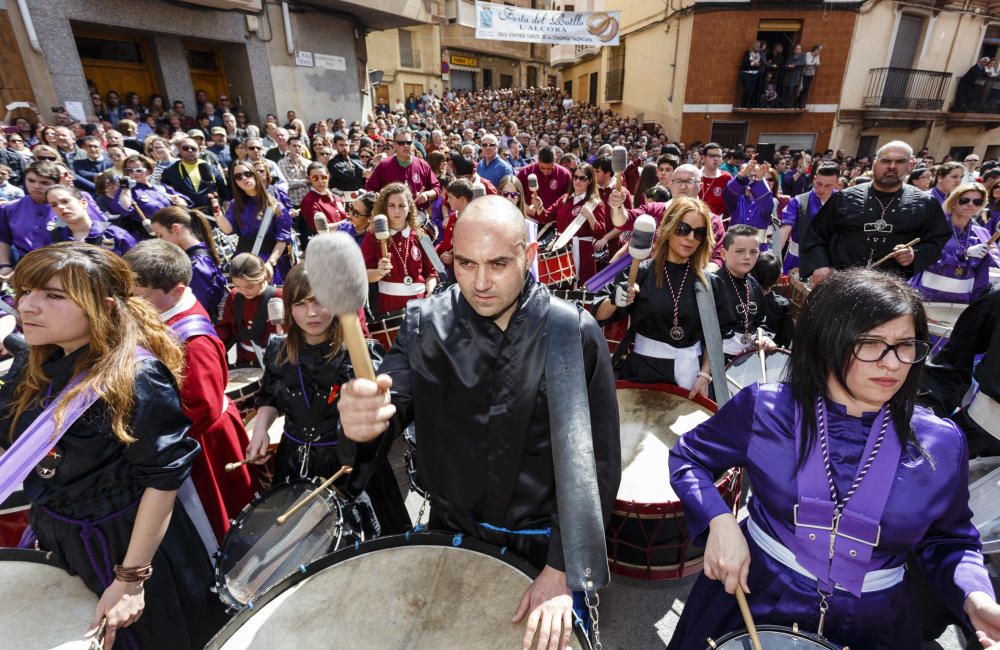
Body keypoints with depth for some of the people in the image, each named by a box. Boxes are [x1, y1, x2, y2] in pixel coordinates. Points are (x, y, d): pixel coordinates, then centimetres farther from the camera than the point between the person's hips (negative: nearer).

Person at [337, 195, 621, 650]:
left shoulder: (575, 334, -17)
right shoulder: (425, 323, -10)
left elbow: (597, 463, -15)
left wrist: (562, 568, -17)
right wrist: (363, 415, -41)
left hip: (545, 541, -2)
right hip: (450, 529, 3)